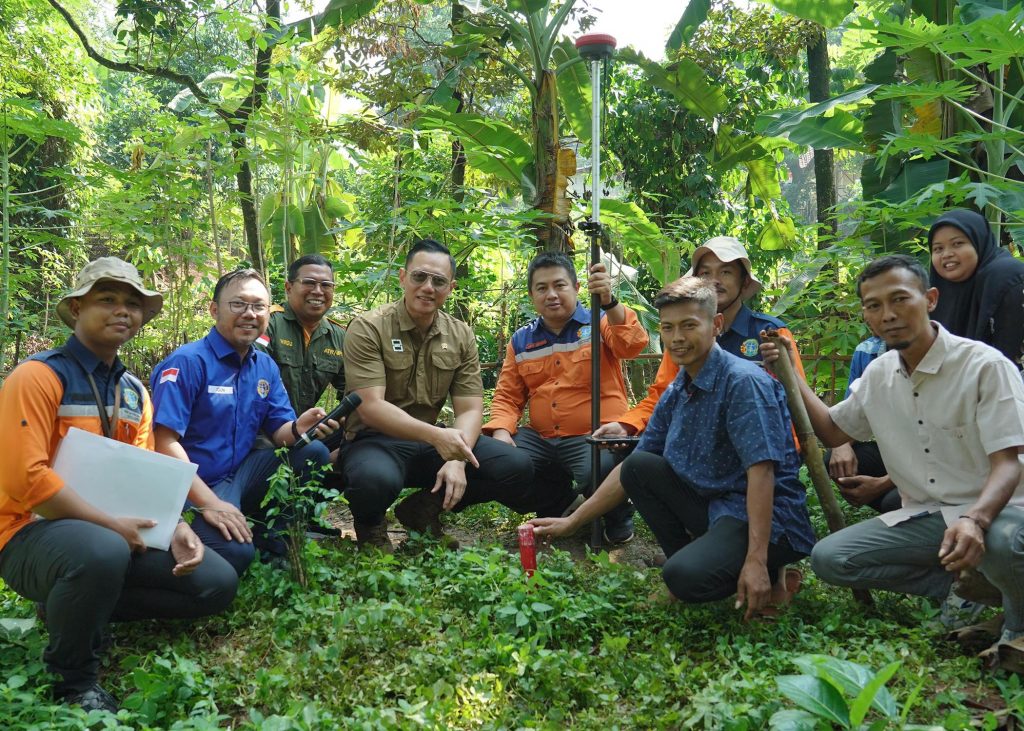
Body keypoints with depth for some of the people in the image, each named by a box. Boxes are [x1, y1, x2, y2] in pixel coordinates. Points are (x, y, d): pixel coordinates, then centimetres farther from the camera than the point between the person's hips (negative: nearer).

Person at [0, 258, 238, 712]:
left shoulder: (135, 392, 10)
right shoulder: (39, 376, -13)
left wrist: (176, 528, -10)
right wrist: (111, 526, -21)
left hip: (120, 533, 7)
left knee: (217, 584, -5)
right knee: (103, 553, -41)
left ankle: (76, 606, 8)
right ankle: (74, 679, -11)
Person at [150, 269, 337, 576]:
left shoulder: (266, 366, 8)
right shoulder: (188, 361, -14)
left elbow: (278, 431, 6)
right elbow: (165, 441, -20)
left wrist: (298, 429, -20)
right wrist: (209, 503, -25)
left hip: (243, 472, 7)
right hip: (196, 487, -7)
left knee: (313, 452, -11)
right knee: (235, 552, -33)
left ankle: (269, 535, 3)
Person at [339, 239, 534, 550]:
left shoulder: (461, 336, 5)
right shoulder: (367, 329, -10)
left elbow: (470, 410, 0)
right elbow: (371, 408, -20)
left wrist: (457, 461, -20)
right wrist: (435, 436, -34)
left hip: (435, 442, 5)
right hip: (377, 440, -5)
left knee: (518, 467, -14)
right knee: (376, 480, -40)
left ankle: (425, 509, 5)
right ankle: (371, 526, -1)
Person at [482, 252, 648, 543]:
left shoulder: (600, 322, 1)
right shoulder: (521, 341, 13)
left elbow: (633, 344, -21)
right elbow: (508, 396, 14)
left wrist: (609, 302, -37)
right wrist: (501, 431, -6)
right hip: (541, 439, 5)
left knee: (598, 473, -36)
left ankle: (618, 516, 4)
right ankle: (564, 509, 8)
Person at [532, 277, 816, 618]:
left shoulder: (744, 381, -17)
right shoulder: (675, 393, 7)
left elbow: (761, 472, -23)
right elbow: (630, 471, 12)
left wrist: (756, 560, -29)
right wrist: (572, 521, 8)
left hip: (766, 518, -7)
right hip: (713, 506, 7)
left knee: (686, 577, -30)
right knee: (637, 465, -2)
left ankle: (768, 574, 0)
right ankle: (695, 558, 3)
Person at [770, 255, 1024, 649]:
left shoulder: (986, 365, -14)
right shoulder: (877, 375, 5)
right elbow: (832, 430, 18)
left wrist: (974, 520, -38)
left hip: (992, 511, -5)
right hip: (923, 519, 5)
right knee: (828, 558, -13)